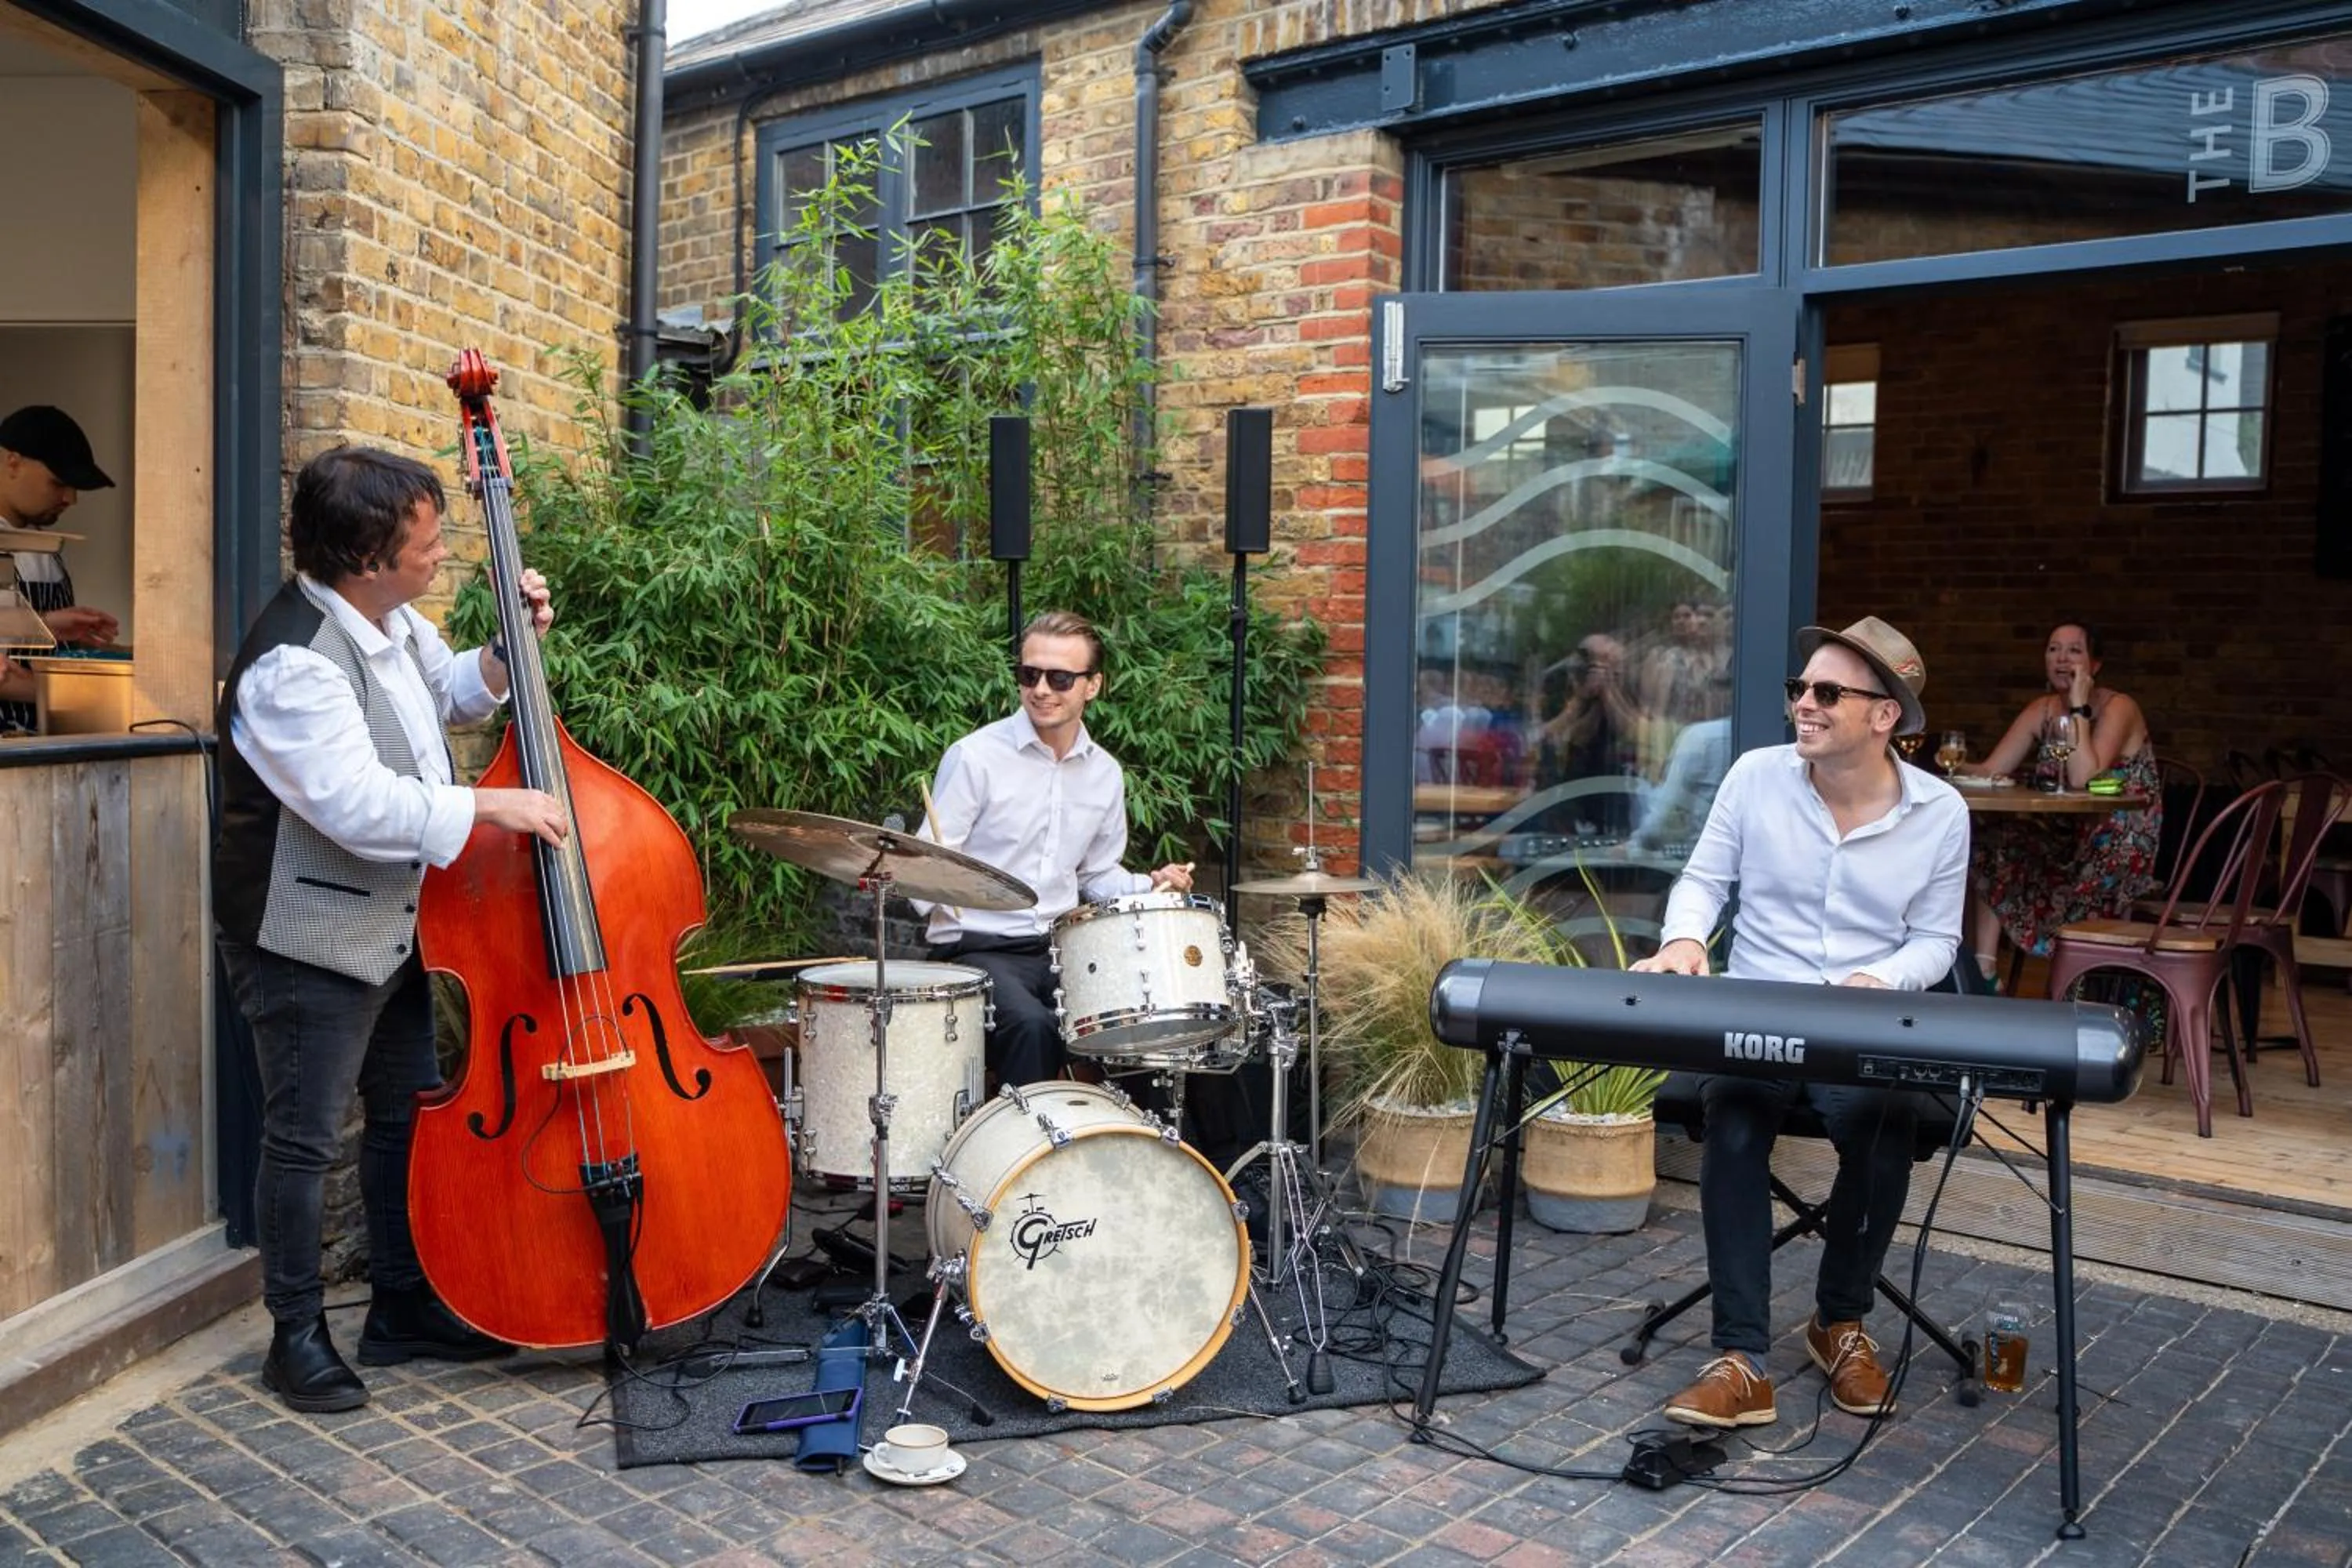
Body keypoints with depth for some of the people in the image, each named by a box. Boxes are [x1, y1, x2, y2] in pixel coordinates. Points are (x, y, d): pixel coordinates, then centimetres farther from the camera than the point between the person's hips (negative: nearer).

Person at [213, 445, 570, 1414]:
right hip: (310, 940, -9)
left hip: (392, 925, 10)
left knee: (406, 1115, 16)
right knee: (306, 1139, 4)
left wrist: (507, 649, 5)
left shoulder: (391, 620, 3)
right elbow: (360, 805, -34)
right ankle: (296, 1335, 21)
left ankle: (404, 1310, 30)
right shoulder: (294, 661, -26)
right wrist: (489, 807, -28)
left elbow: (449, 694, 23)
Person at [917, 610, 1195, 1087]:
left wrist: (1150, 885, 2)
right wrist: (942, 897, -29)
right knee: (1030, 1023, -33)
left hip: (1062, 948, 5)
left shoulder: (1105, 773, 9)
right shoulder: (974, 757, -8)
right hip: (978, 947, -5)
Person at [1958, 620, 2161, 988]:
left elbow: (2082, 779, -27)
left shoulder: (2117, 708, -11)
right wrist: (1952, 765, -23)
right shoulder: (2043, 710, 8)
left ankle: (1985, 973, -11)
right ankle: (1981, 971, -15)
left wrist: (2079, 708, -22)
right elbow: (1990, 771, -1)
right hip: (2065, 840, 6)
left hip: (2117, 854, -6)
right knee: (1986, 850, -16)